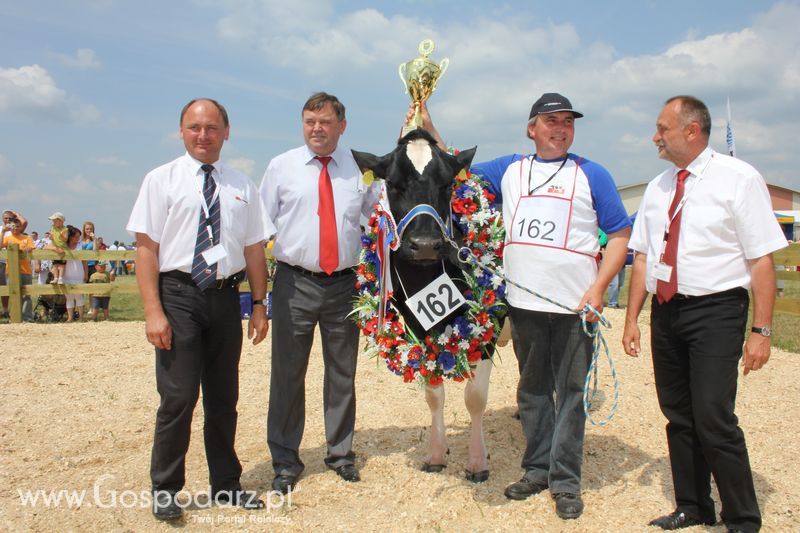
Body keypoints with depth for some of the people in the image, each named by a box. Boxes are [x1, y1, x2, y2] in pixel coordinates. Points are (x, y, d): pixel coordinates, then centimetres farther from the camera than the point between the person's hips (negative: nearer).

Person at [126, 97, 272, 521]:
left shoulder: (241, 186, 9)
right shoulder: (162, 180, 0)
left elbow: (254, 248, 10)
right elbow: (146, 248, -5)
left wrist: (258, 304, 6)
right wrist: (153, 311, -12)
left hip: (226, 297, 4)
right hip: (178, 295, -3)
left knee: (224, 397, 13)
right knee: (178, 397, -5)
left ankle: (225, 484, 29)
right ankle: (165, 490, 15)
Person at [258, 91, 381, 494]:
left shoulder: (360, 167, 6)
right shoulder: (281, 166, 4)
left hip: (344, 284, 2)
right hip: (294, 283, -1)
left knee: (342, 373, 11)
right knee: (288, 373, 4)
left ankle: (340, 453, 28)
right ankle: (285, 461, 19)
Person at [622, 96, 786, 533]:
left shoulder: (738, 179, -6)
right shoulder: (658, 188, 12)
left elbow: (762, 259, -9)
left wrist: (761, 331, -13)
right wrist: (632, 319, 11)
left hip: (715, 310, -6)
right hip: (665, 312, 6)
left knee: (713, 420, -9)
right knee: (678, 417, 13)